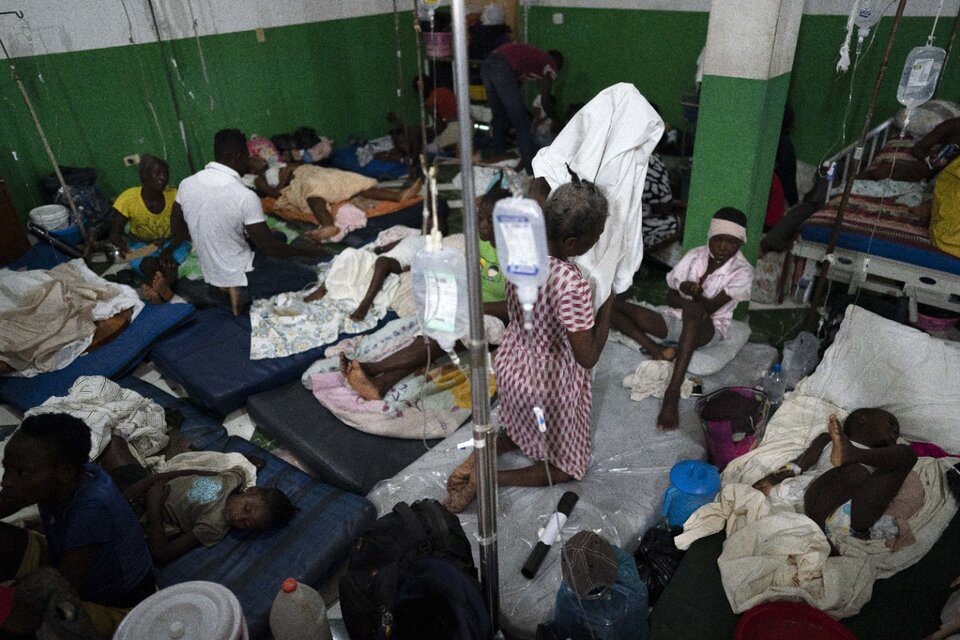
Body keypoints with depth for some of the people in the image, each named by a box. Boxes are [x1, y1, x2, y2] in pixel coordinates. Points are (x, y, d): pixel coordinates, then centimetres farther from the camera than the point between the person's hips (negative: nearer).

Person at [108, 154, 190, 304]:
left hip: (171, 244, -1)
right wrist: (122, 246, -35)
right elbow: (115, 233, -10)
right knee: (149, 264, -35)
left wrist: (168, 250, -33)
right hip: (142, 246, 1)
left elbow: (182, 232, -13)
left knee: (169, 262, -36)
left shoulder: (174, 196, -17)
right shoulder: (128, 199, -18)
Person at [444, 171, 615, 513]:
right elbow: (588, 358, -24)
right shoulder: (572, 284, -35)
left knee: (522, 431, 35)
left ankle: (479, 456, 10)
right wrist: (607, 306, -14)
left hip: (511, 363, 7)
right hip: (549, 382, -7)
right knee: (564, 466, 18)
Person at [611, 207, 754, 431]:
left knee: (693, 311, -45)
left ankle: (672, 392, -46)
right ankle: (656, 350, -27)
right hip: (677, 319, 4)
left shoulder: (742, 271, -10)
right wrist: (691, 300, -19)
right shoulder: (694, 255, 1)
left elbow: (710, 308, -17)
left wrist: (696, 296, -37)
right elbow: (671, 298, 1)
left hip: (709, 328, -4)